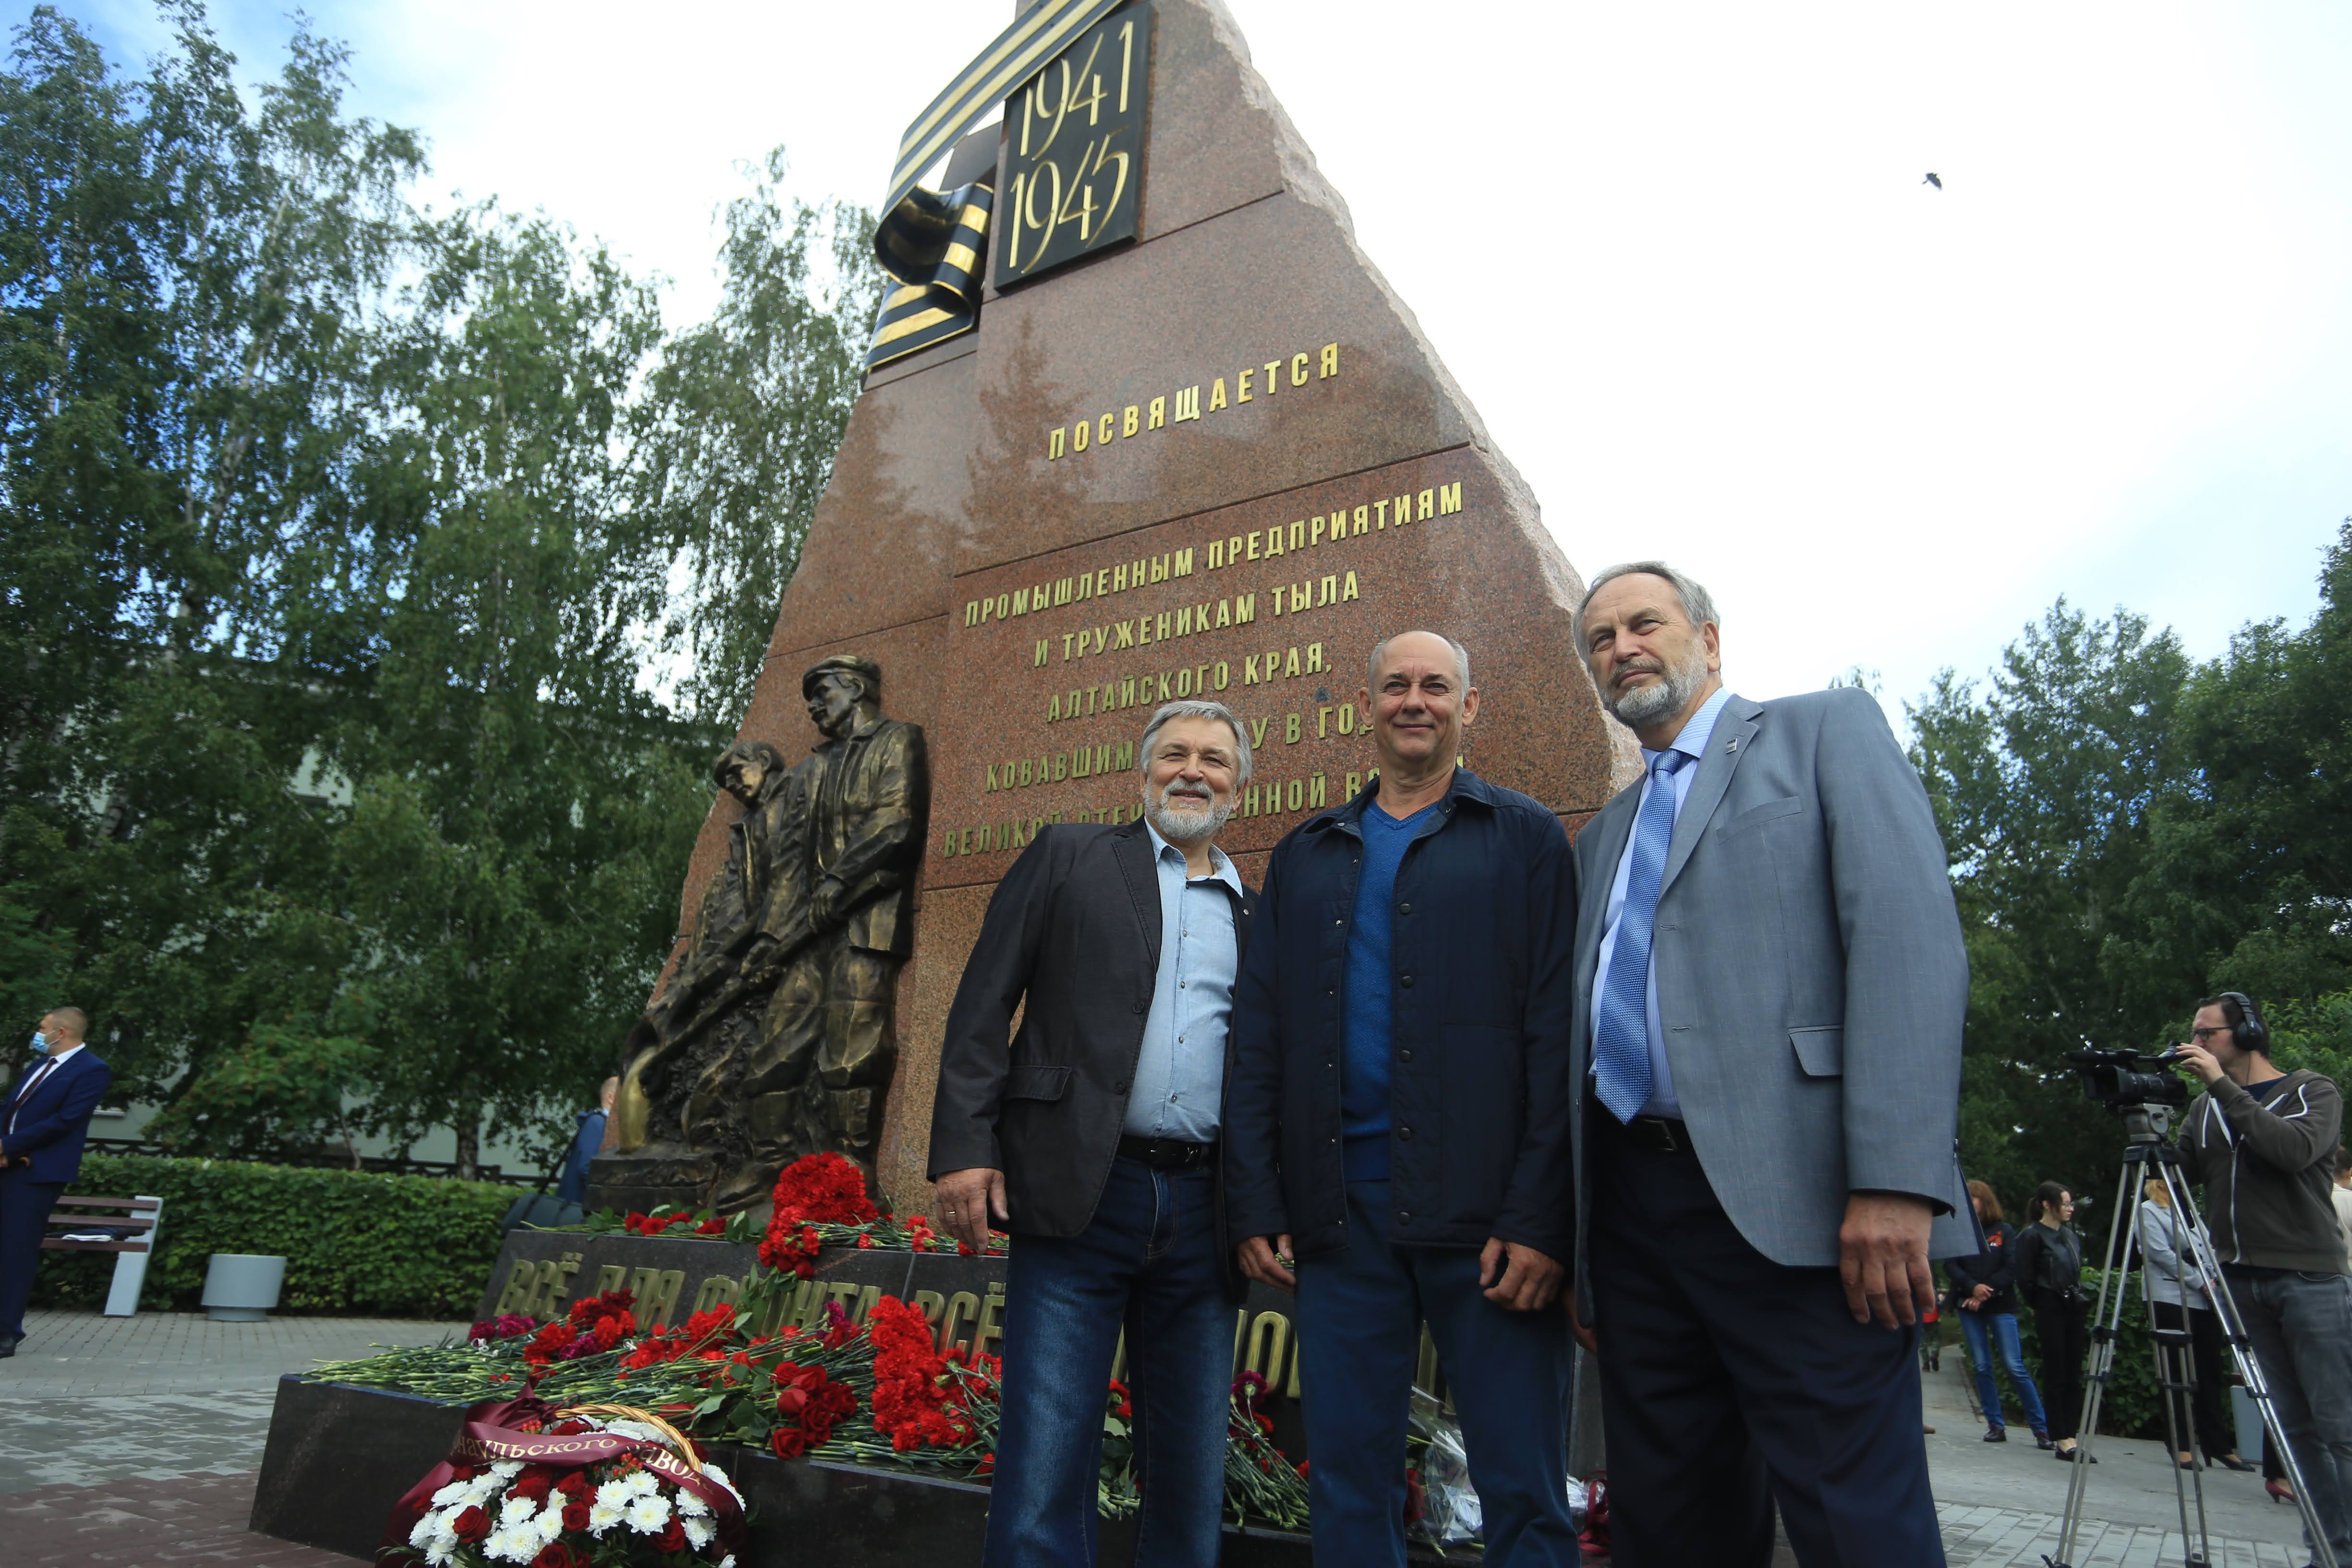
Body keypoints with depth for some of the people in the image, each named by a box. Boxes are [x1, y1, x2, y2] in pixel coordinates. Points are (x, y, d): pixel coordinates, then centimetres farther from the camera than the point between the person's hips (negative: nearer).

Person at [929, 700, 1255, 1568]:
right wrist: (965, 1147, -9)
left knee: (1191, 1474, 11)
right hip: (1080, 1196, -3)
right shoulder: (1069, 856, 7)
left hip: (1203, 1208, 3)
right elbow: (983, 1006, 0)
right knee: (1046, 1462, -3)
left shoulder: (1257, 911, 15)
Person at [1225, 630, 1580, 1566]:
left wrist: (1539, 1218, -12)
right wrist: (1255, 1206, 3)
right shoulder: (1304, 856, 16)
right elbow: (1258, 1040, 12)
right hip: (1340, 1208, 3)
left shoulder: (1525, 839, 5)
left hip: (1484, 1209, -3)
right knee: (1348, 1485, 11)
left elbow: (1557, 1035, -4)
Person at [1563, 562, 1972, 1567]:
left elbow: (1909, 938, -9)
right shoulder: (1601, 836, 24)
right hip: (1633, 1205, 6)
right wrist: (1577, 1243, 14)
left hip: (1793, 1202, -6)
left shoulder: (1827, 730, 5)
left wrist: (1896, 1180, -20)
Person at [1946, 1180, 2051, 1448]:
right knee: (1982, 1367, 3)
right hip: (1969, 1306, 3)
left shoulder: (2004, 1231, 4)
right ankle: (1996, 1426, 9)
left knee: (2014, 1366, -7)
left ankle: (2041, 1427, 1)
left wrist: (1986, 1293, -11)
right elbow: (1950, 1265, 0)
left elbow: (2012, 1268, -4)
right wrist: (1973, 1287, -16)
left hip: (2000, 1306, -3)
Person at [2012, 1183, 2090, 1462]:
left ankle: (2070, 1437, 11)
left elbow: (2077, 1274, 19)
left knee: (2073, 1376, 7)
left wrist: (2082, 1303, 10)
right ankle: (2063, 1441, 1)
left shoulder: (2072, 1236, 13)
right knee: (2056, 1376, -3)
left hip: (2074, 1310, 7)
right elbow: (2026, 1279, -8)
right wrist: (2042, 1306, -3)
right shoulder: (2033, 1236, -9)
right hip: (2051, 1312, -7)